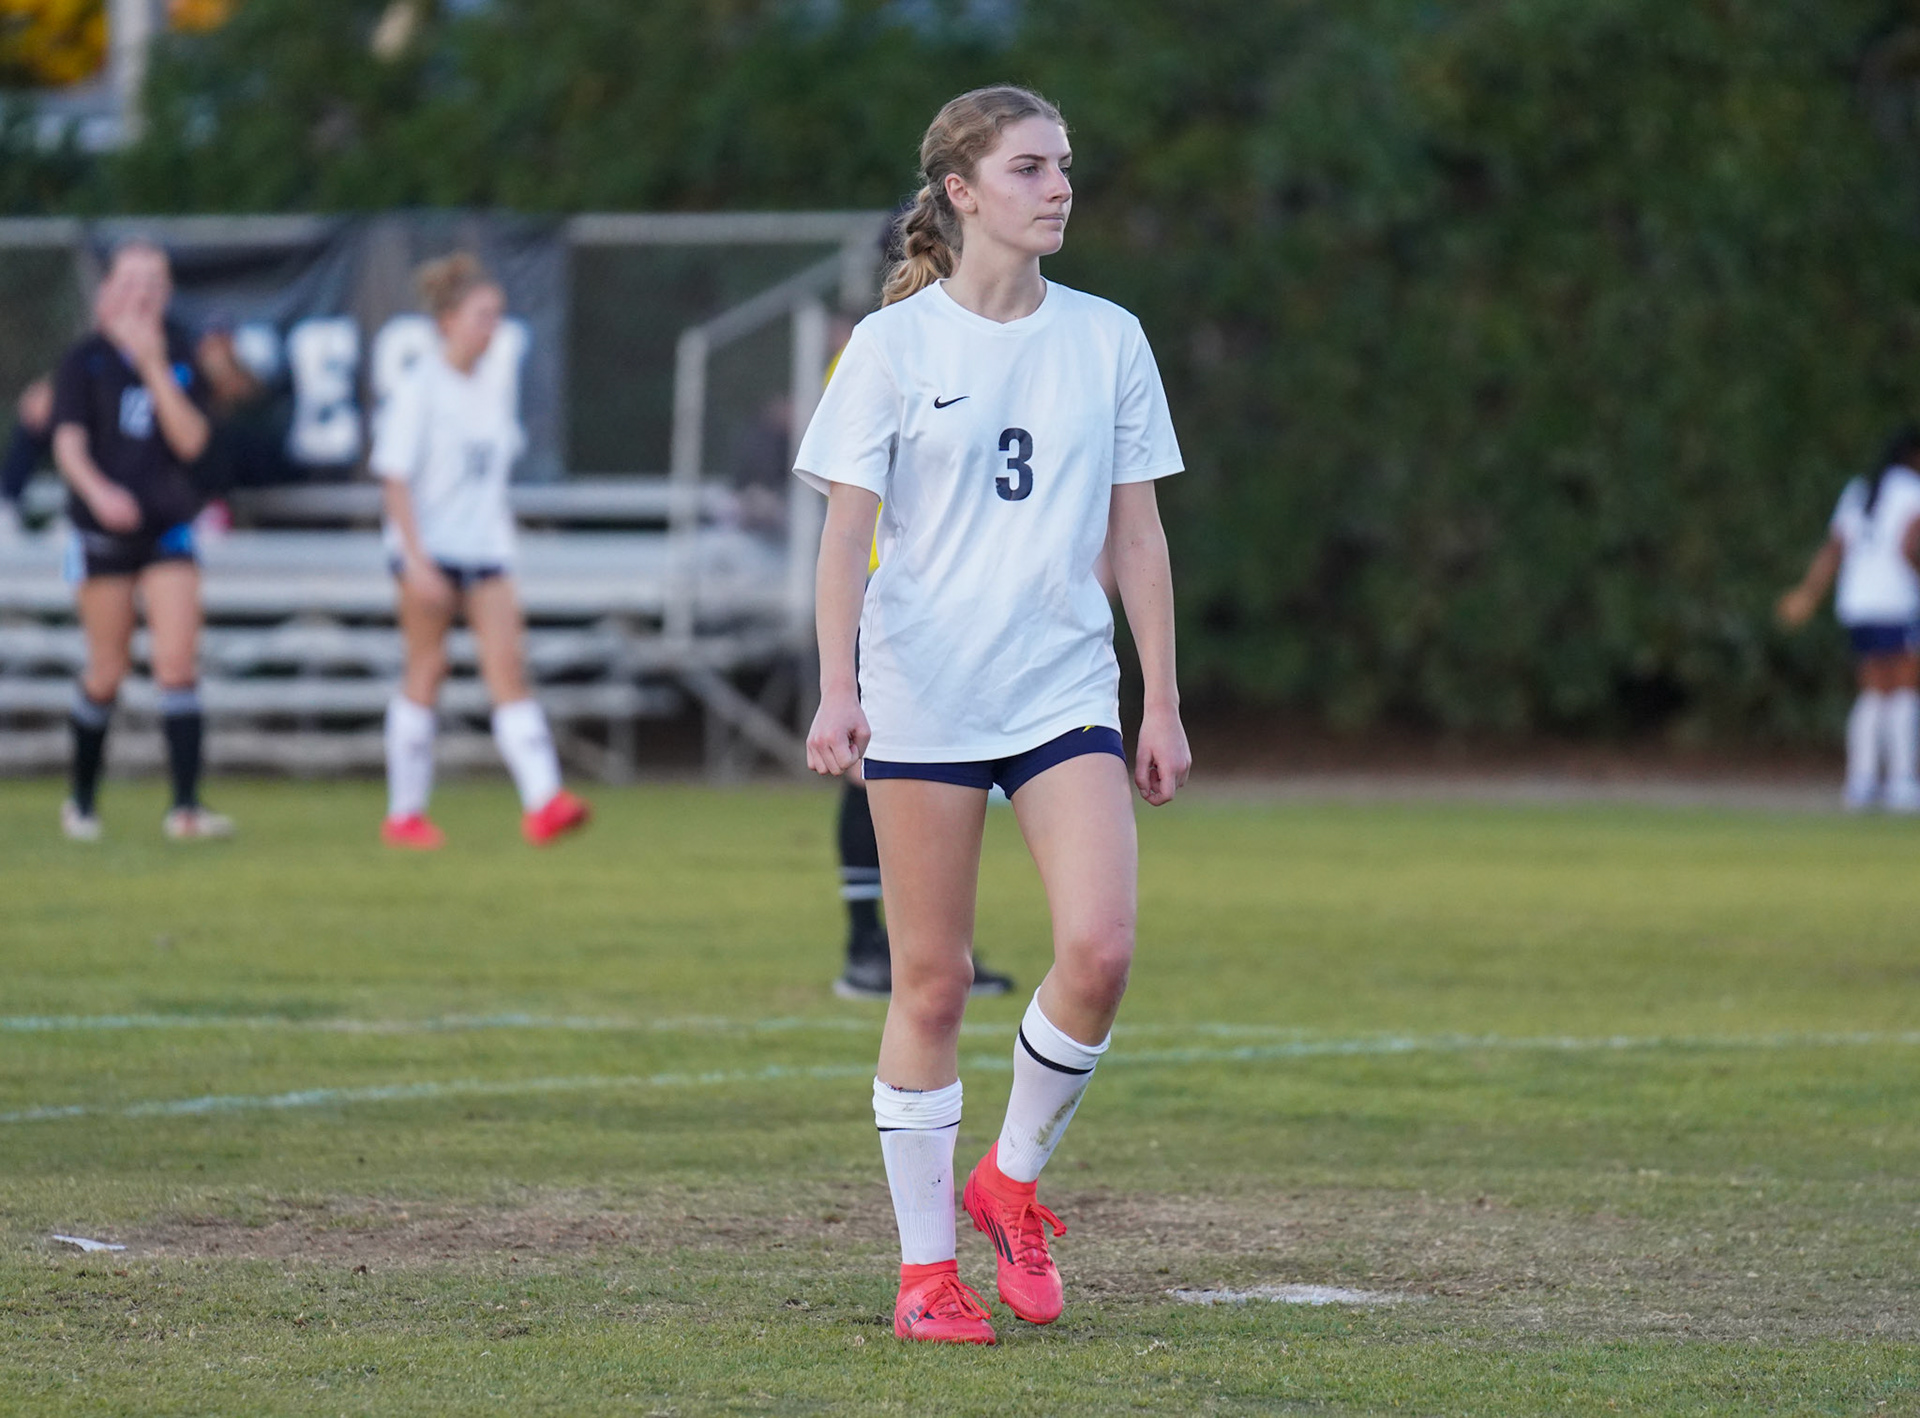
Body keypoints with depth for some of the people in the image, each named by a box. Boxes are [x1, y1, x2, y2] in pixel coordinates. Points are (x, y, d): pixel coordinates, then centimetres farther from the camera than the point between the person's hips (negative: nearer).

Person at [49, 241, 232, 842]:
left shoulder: (179, 358, 6)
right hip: (104, 531, -2)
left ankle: (185, 806, -12)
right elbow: (69, 443, -10)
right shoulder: (84, 362, -1)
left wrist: (154, 367, -14)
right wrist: (98, 491, -29)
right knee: (108, 671, 4)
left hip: (167, 528, 2)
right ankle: (81, 800, 22)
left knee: (178, 662, -10)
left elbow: (190, 440, -5)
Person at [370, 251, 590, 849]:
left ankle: (543, 801, -18)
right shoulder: (418, 389, -8)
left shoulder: (490, 391, 11)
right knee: (427, 670, 0)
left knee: (507, 666, -7)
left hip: (484, 551, 5)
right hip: (430, 548, -5)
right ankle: (404, 815, 11)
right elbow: (395, 479, -12)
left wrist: (505, 547, 17)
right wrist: (416, 559, -19)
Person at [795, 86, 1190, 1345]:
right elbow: (848, 528, -4)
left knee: (1100, 947, -15)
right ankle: (926, 1269, 9)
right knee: (934, 980, -1)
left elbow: (1138, 533, 11)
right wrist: (838, 688, -15)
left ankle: (1013, 1181, 10)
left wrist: (1163, 702, 9)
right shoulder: (895, 344, -1)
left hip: (1066, 689, 3)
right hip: (923, 697, -2)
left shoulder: (1107, 339, 8)